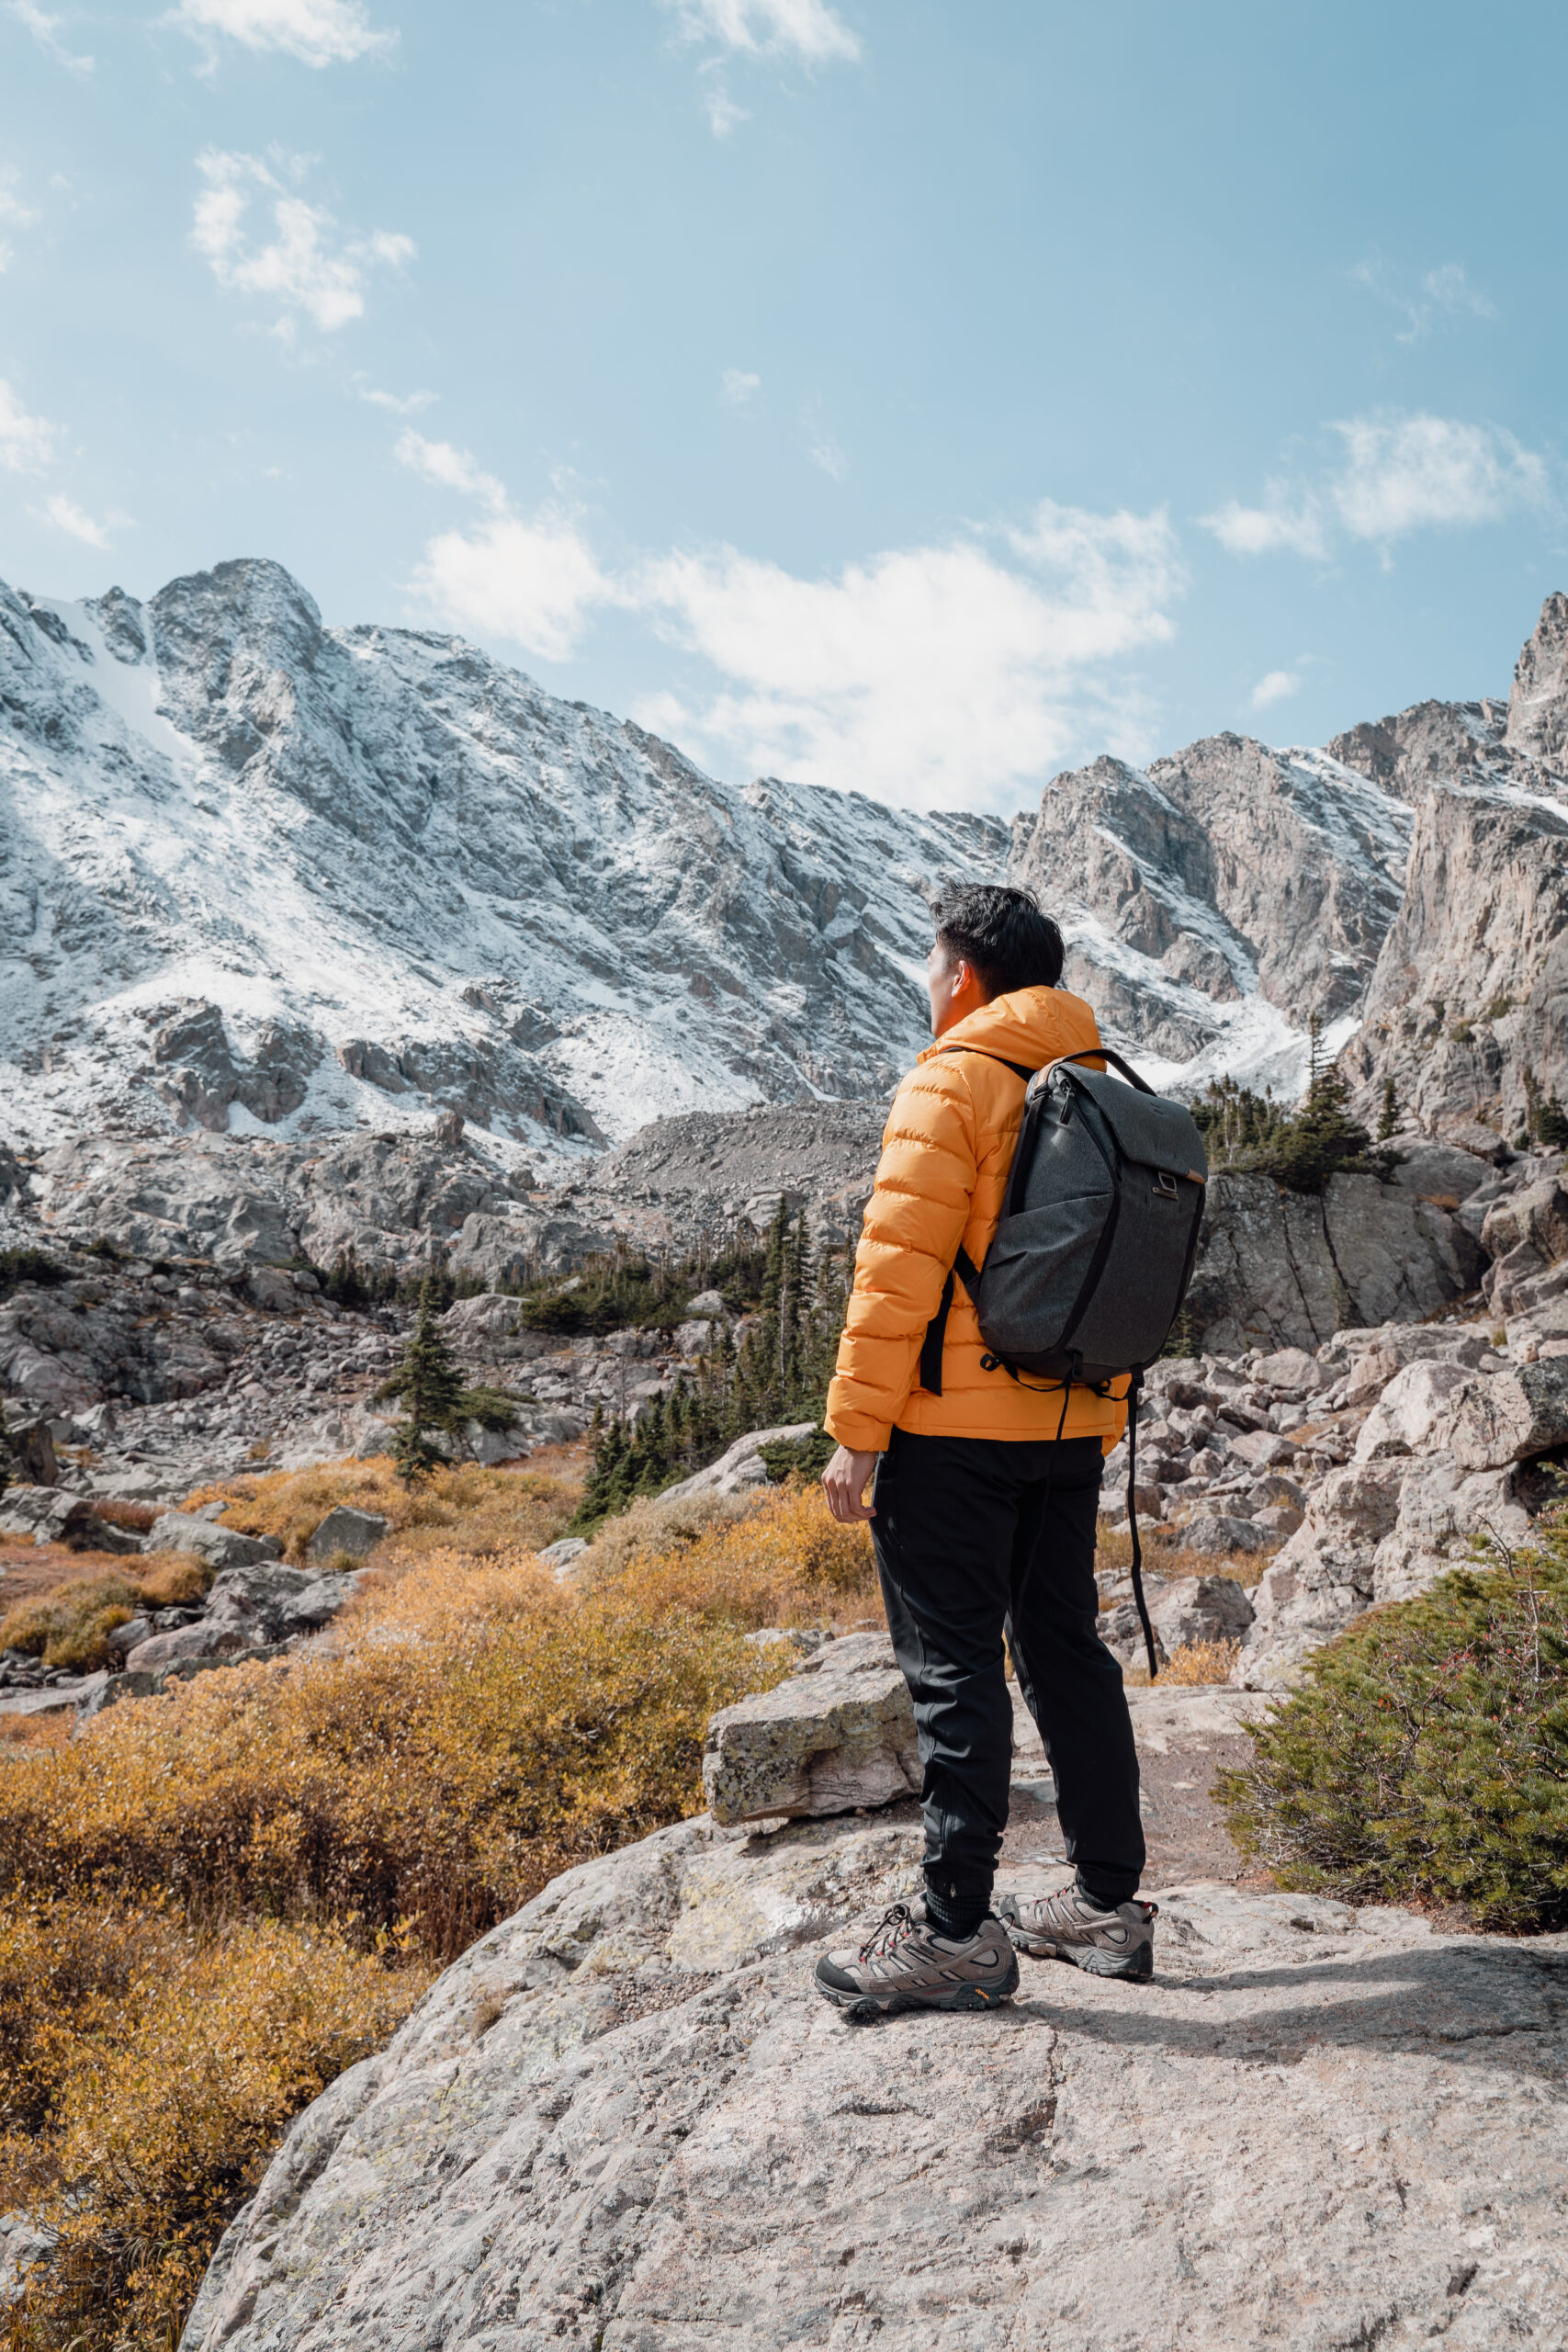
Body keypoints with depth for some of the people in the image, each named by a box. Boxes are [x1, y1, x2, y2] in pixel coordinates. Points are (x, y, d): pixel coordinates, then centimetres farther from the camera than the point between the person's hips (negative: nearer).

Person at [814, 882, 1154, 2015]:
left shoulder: (952, 1083, -11)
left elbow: (899, 1271, -17)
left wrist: (856, 1430, -12)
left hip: (955, 1427, -7)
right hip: (1073, 1424, 8)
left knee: (954, 1668, 0)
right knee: (1065, 1646, 16)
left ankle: (957, 1933, 8)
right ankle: (1109, 1902, 26)